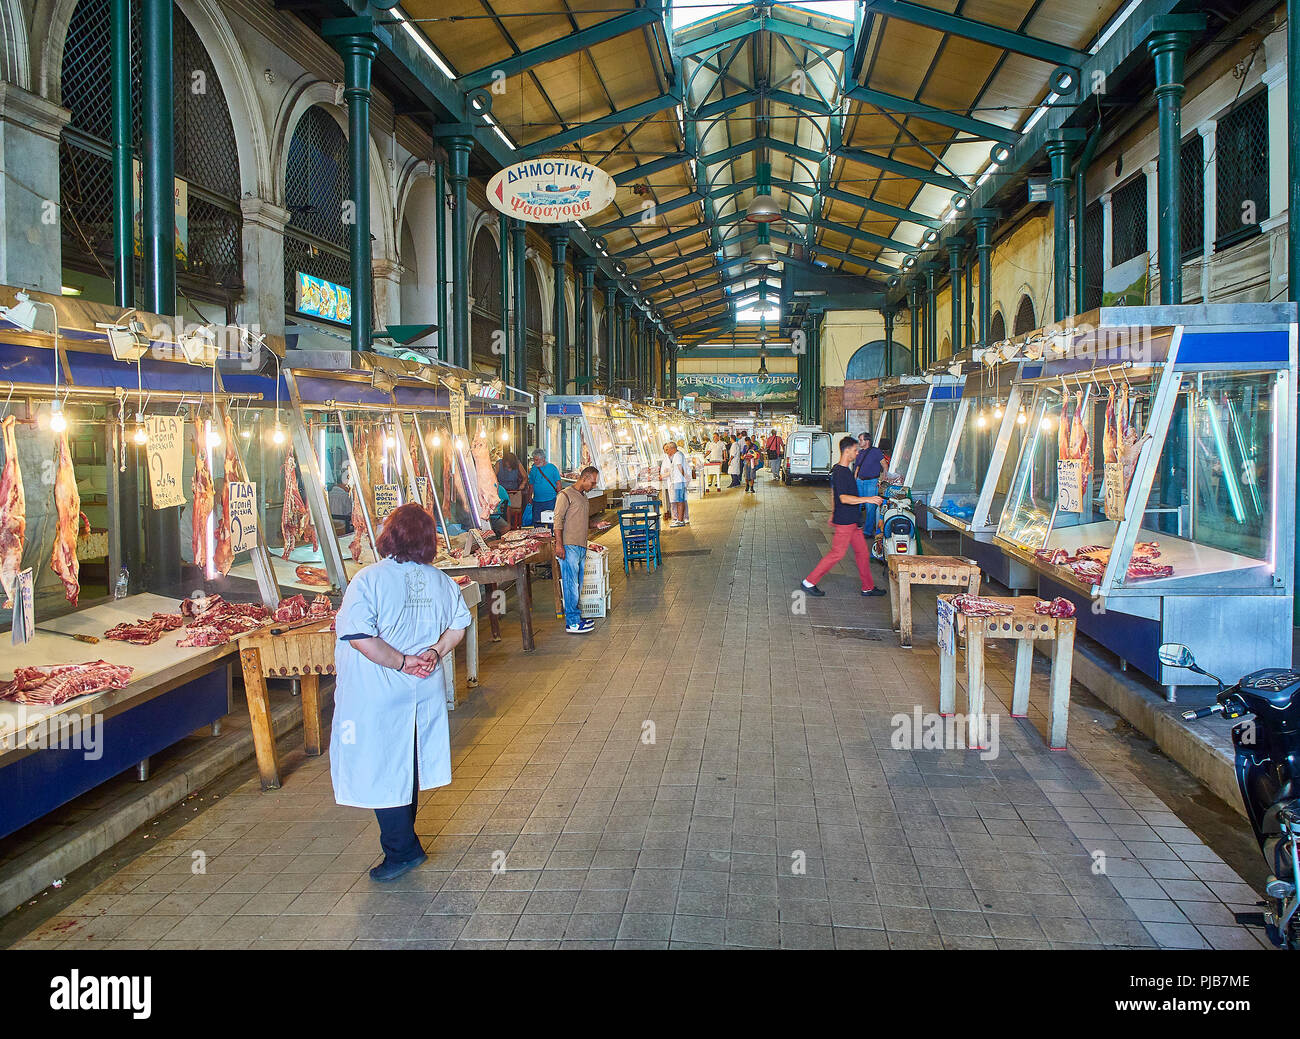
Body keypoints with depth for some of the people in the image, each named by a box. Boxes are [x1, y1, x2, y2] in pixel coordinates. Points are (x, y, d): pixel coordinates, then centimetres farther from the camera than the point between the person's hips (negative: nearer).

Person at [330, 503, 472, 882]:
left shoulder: (368, 580, -17)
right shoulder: (441, 580, 0)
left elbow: (359, 636, -24)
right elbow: (458, 625, 9)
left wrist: (402, 661, -16)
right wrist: (435, 652, -1)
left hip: (379, 697, -6)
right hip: (425, 692, 6)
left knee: (381, 772, 6)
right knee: (409, 764, 21)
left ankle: (402, 850, 10)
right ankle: (403, 835, 35)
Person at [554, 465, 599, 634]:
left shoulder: (583, 496, 19)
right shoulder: (566, 495, -8)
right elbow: (558, 520, -13)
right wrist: (559, 545, -19)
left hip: (581, 547, 9)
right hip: (569, 547, -9)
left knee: (577, 585, 12)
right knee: (571, 584, -7)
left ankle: (576, 617, 20)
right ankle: (571, 623, -6)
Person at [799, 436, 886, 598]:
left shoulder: (838, 469, 11)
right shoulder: (840, 472, -20)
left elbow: (834, 493, 21)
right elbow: (844, 498, -28)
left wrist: (833, 514, 27)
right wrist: (867, 499, -30)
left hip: (852, 520, 10)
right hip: (844, 521, -10)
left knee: (862, 552, 12)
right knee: (837, 553, -3)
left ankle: (868, 587, 20)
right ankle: (810, 582, 6)